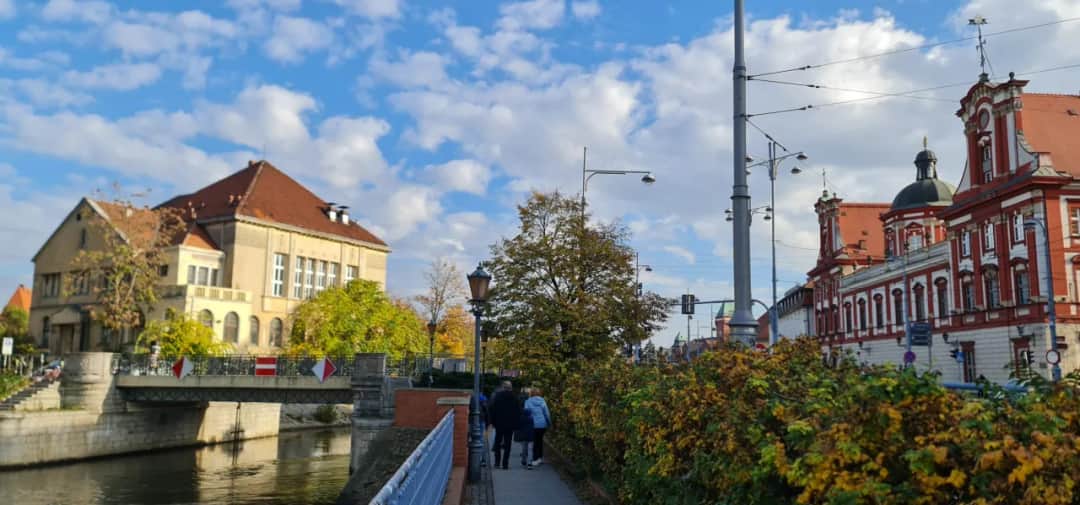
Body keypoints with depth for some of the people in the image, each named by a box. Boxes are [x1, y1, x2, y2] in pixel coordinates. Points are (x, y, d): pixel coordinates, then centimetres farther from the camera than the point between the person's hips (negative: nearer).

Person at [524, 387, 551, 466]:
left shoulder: (528, 402, -5)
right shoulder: (542, 401, 4)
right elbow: (547, 413, 5)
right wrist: (549, 423, 12)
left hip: (534, 425, -3)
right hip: (543, 424, 3)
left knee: (535, 441, 1)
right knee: (540, 440, 16)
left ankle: (535, 459, -4)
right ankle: (540, 458, 21)